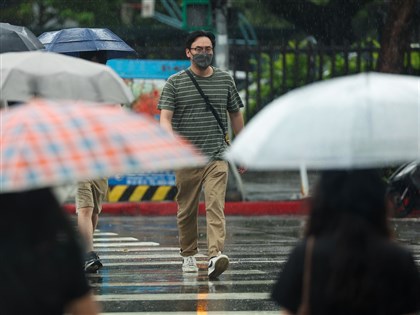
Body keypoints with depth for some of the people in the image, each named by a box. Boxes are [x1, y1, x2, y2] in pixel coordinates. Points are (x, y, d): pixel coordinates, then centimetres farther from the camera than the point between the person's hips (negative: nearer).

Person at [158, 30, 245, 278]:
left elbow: (235, 115, 19)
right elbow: (165, 118, -6)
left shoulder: (225, 80, 9)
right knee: (187, 211, 8)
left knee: (216, 206, -15)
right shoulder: (175, 83, 3)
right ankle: (189, 256, 23)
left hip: (216, 156, 0)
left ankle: (216, 254, -27)